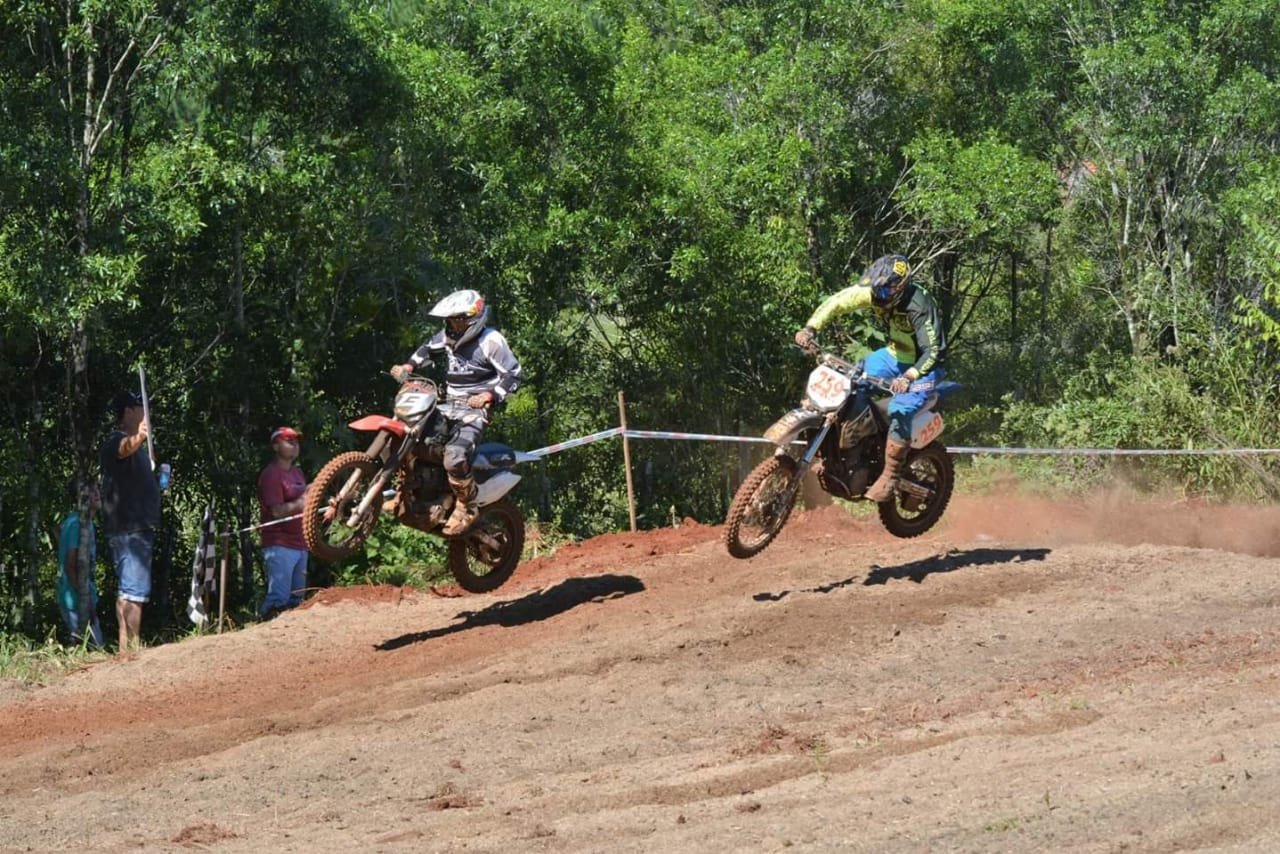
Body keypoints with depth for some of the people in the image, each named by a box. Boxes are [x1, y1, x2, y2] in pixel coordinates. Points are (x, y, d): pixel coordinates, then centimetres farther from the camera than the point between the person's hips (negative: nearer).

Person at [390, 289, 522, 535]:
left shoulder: (491, 341, -12)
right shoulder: (450, 336, 8)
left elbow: (513, 374, -11)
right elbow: (429, 348, 28)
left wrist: (489, 395, -22)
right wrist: (409, 366, 12)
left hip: (474, 408, -8)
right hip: (448, 405, 8)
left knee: (455, 457, -29)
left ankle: (467, 508, -12)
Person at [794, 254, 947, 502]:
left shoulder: (919, 306, -32)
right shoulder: (875, 293, -14)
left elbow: (933, 351, -34)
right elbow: (837, 301, -13)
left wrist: (909, 376, -50)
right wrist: (810, 328, -27)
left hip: (924, 364, -7)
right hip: (896, 354, 7)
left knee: (900, 411, -26)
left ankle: (890, 477, -18)